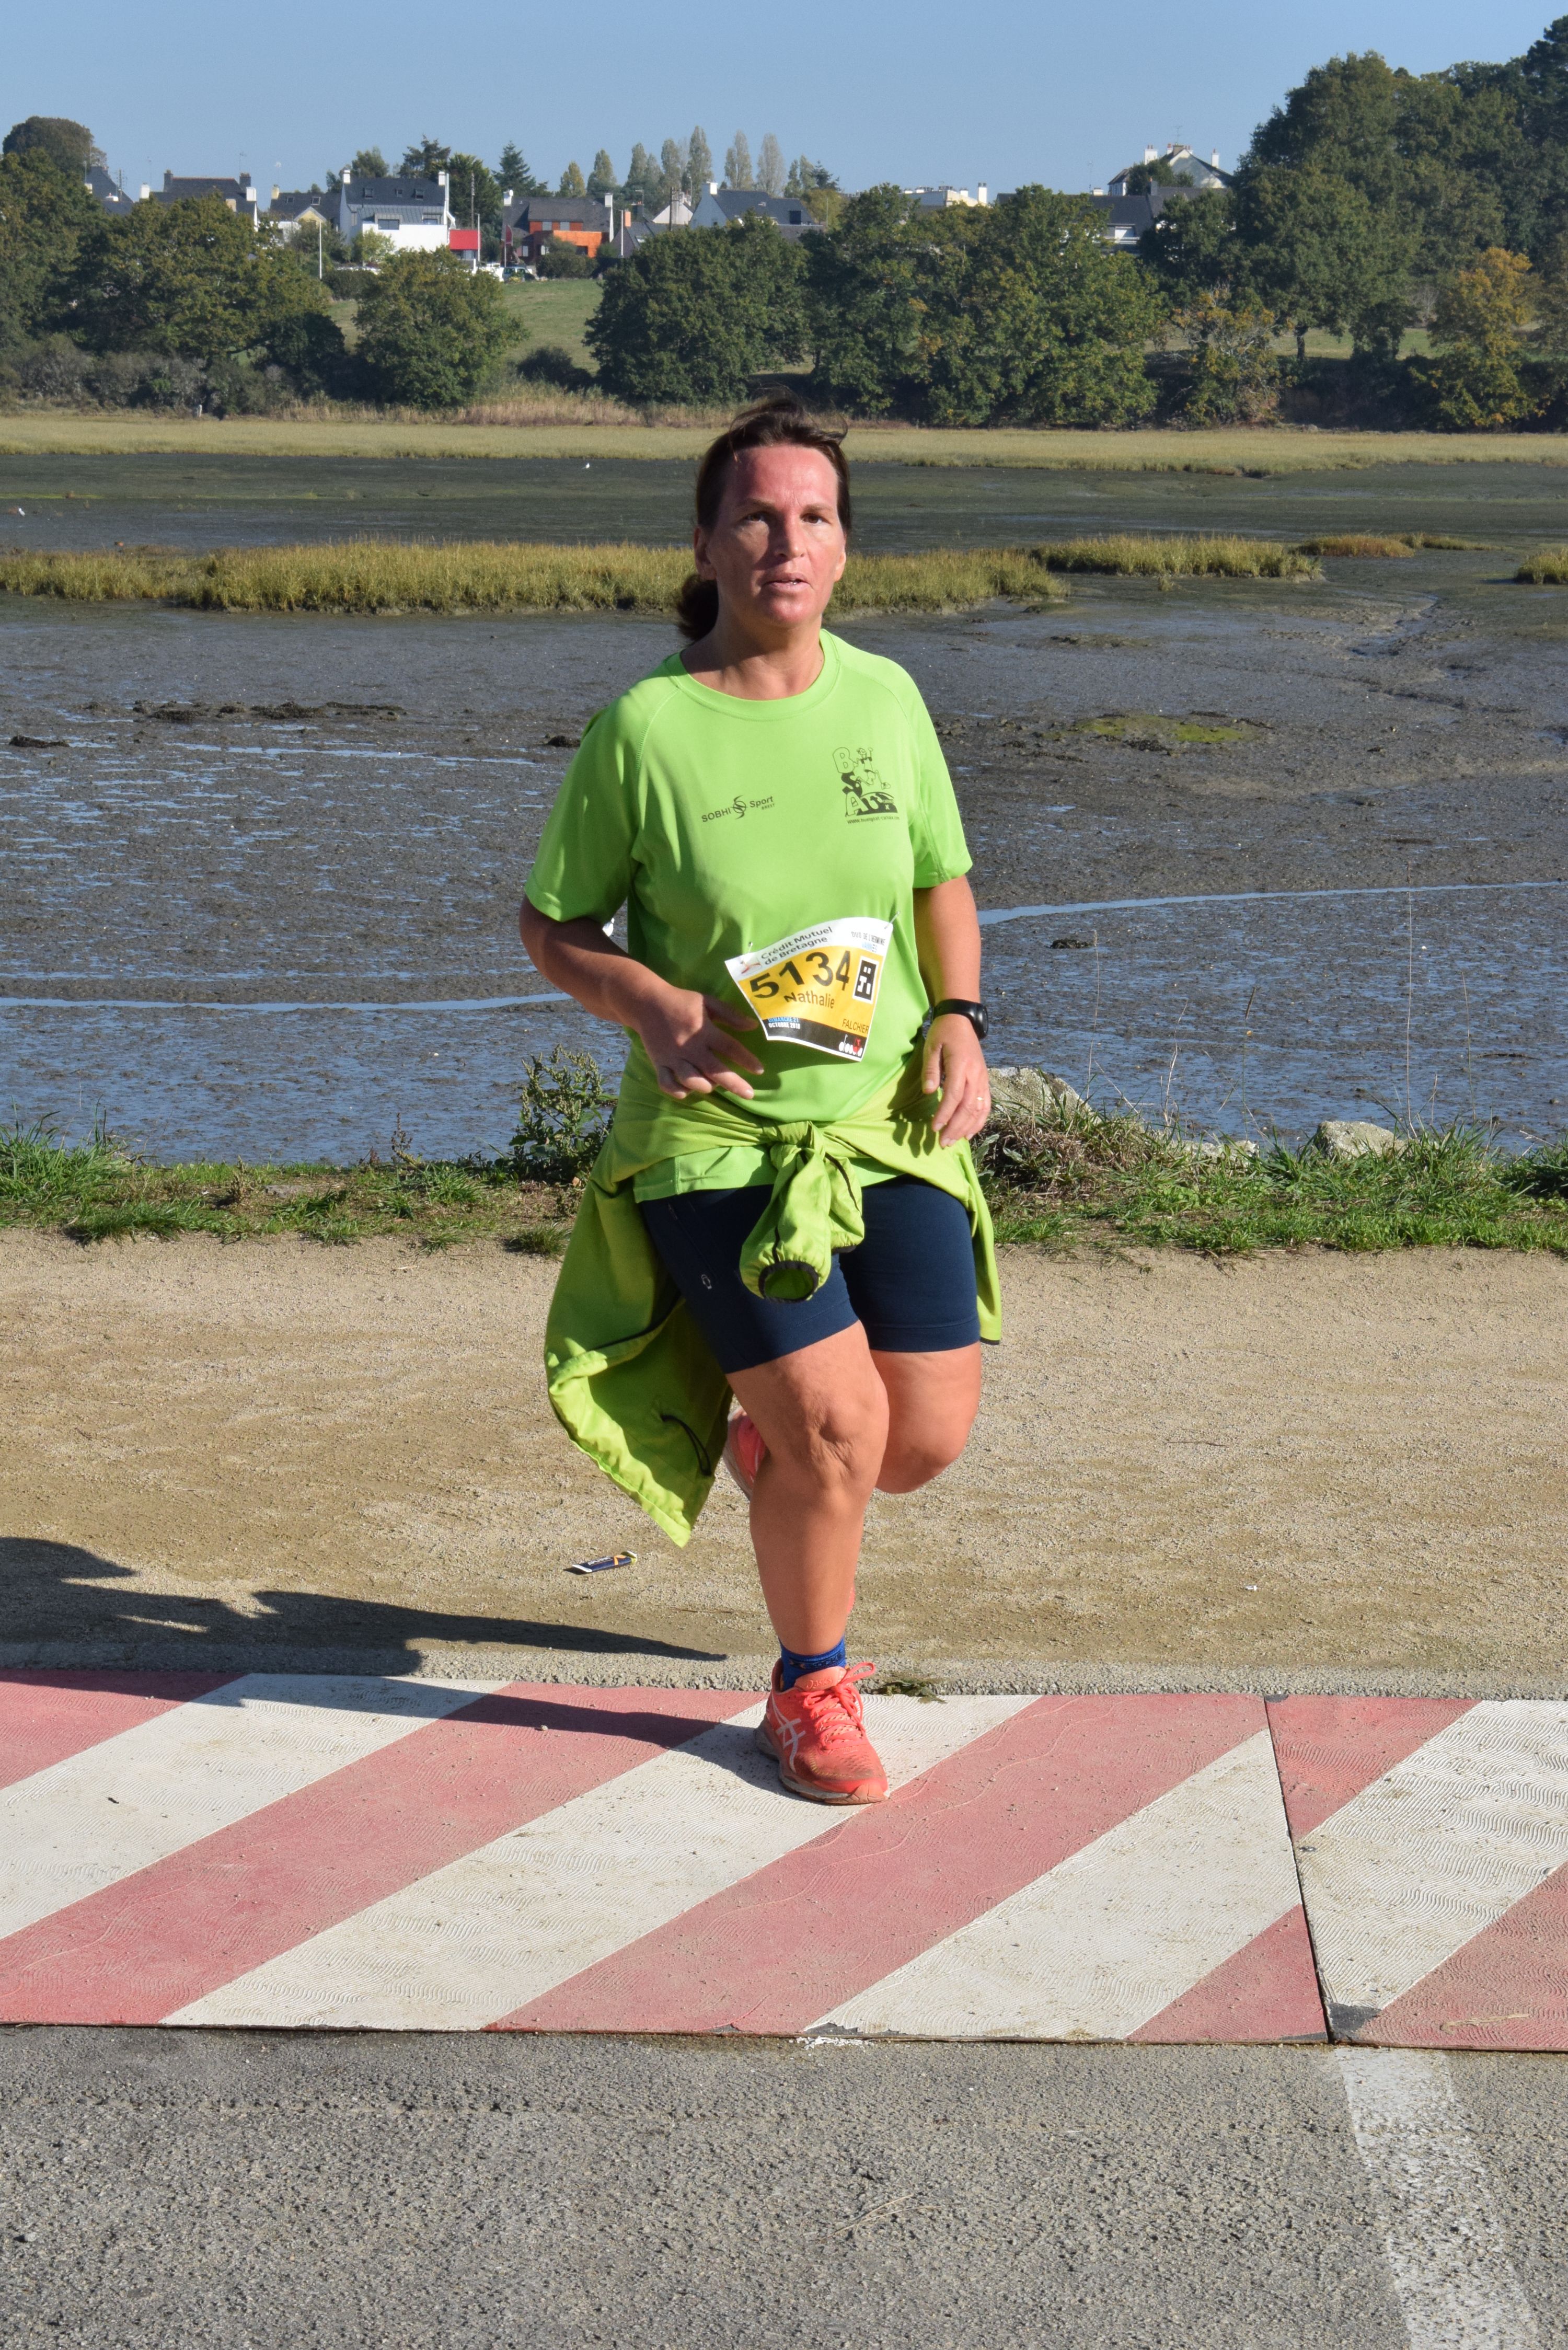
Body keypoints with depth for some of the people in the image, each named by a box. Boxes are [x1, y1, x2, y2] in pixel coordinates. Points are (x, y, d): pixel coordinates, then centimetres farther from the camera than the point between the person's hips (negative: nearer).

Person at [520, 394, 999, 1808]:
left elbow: (942, 882, 15)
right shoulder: (644, 728, -10)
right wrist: (649, 1004, -18)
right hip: (717, 1131, -4)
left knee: (932, 1432, 1)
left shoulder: (886, 700, 2)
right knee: (841, 1423, -10)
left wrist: (958, 1019, -2)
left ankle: (768, 1443, 38)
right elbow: (552, 924, 0)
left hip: (888, 1123, 4)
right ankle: (812, 1691, 17)